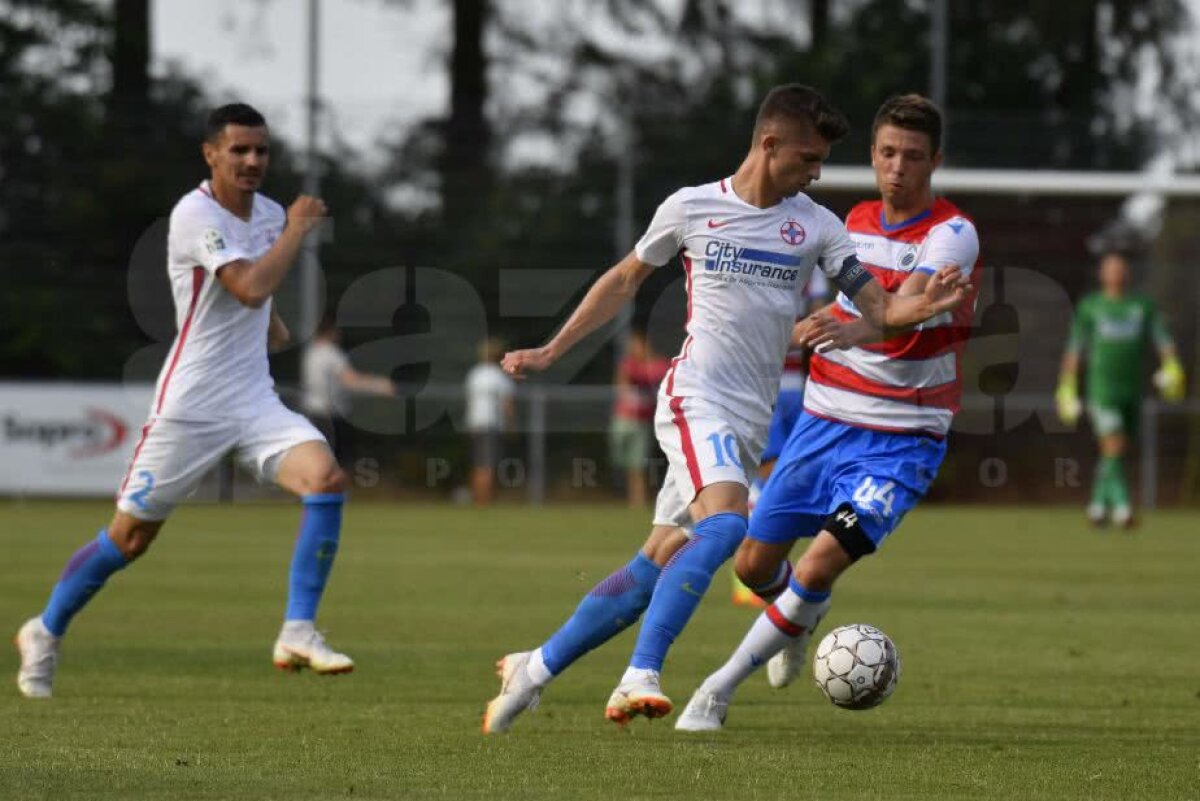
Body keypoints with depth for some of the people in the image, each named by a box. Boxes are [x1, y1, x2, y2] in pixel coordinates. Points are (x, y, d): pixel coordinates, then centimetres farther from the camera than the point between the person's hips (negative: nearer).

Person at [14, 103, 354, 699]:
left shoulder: (269, 212, 8)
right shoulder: (195, 215, -16)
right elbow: (250, 287, -28)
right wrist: (297, 230, -19)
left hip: (255, 399, 6)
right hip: (191, 404, -6)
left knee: (326, 478, -19)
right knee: (130, 535, 3)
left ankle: (297, 633, -16)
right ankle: (45, 633, 26)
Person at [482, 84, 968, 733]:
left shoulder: (815, 225, 7)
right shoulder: (690, 209, 1)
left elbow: (877, 306, 1)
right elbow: (624, 281, 15)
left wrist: (924, 307, -21)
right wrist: (550, 351, 16)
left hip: (749, 422, 4)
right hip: (696, 399, -4)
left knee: (658, 565, 4)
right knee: (725, 522, -30)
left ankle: (535, 668, 17)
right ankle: (640, 677, -33)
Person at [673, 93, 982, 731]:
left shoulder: (952, 235, -15)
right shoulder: (856, 222, 5)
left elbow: (907, 309, -35)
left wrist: (852, 330, -52)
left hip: (901, 440, -6)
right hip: (824, 420, 6)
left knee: (818, 568, -19)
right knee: (754, 564, 8)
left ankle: (719, 689, -5)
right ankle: (800, 621, 43)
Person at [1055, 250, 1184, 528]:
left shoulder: (1143, 306, 8)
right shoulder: (1089, 307, 3)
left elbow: (1163, 340, 0)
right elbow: (1074, 351, 6)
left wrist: (1171, 369, -18)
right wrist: (1067, 389, 2)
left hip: (1131, 389, 3)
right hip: (1102, 388, -3)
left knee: (1114, 453, 11)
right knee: (1113, 448, -16)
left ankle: (1098, 505, 26)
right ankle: (1121, 507, -20)